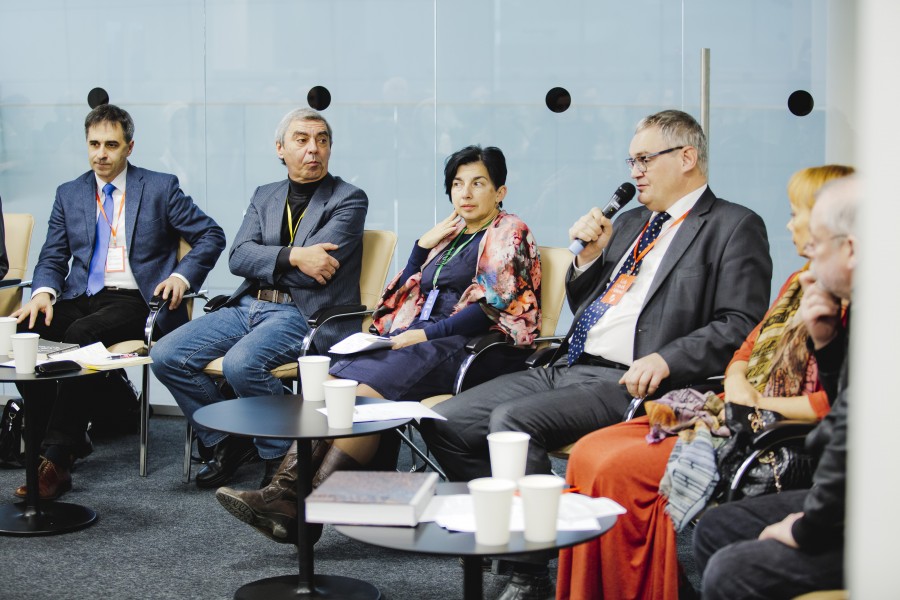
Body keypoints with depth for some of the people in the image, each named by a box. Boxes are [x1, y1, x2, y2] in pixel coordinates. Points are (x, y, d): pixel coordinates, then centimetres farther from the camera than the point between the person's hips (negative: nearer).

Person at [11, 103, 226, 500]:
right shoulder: (69, 195, 18)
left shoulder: (160, 188, 8)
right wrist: (43, 293, -9)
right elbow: (52, 259, 14)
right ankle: (71, 437, -15)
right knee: (21, 332, -26)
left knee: (82, 333, -35)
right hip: (80, 299, 4)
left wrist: (182, 276, -11)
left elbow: (211, 236, 6)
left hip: (134, 300, -4)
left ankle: (56, 458, -33)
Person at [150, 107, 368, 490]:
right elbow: (238, 257, 2)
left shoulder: (349, 200, 0)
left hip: (304, 313, -6)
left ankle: (282, 456, -8)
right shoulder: (265, 196, 17)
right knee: (166, 356, -9)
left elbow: (314, 267, -12)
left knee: (241, 363, -33)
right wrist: (291, 256, -15)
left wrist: (263, 263, 1)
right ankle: (230, 441, 9)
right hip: (249, 307, 6)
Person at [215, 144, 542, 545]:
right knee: (334, 381, -22)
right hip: (418, 340, 7)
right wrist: (423, 246, 13)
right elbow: (404, 296, 24)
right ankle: (287, 487, -37)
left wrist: (426, 333, -14)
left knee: (368, 389, -32)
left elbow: (491, 308, -8)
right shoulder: (449, 235, 27)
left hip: (462, 348, -7)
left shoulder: (509, 235, 5)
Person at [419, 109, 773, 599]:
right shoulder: (629, 223, 24)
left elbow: (740, 325, -10)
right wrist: (589, 256, 9)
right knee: (445, 422, -6)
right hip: (566, 369, 8)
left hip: (626, 382, -8)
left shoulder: (734, 227, 1)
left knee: (512, 420, -29)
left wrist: (666, 360, -23)